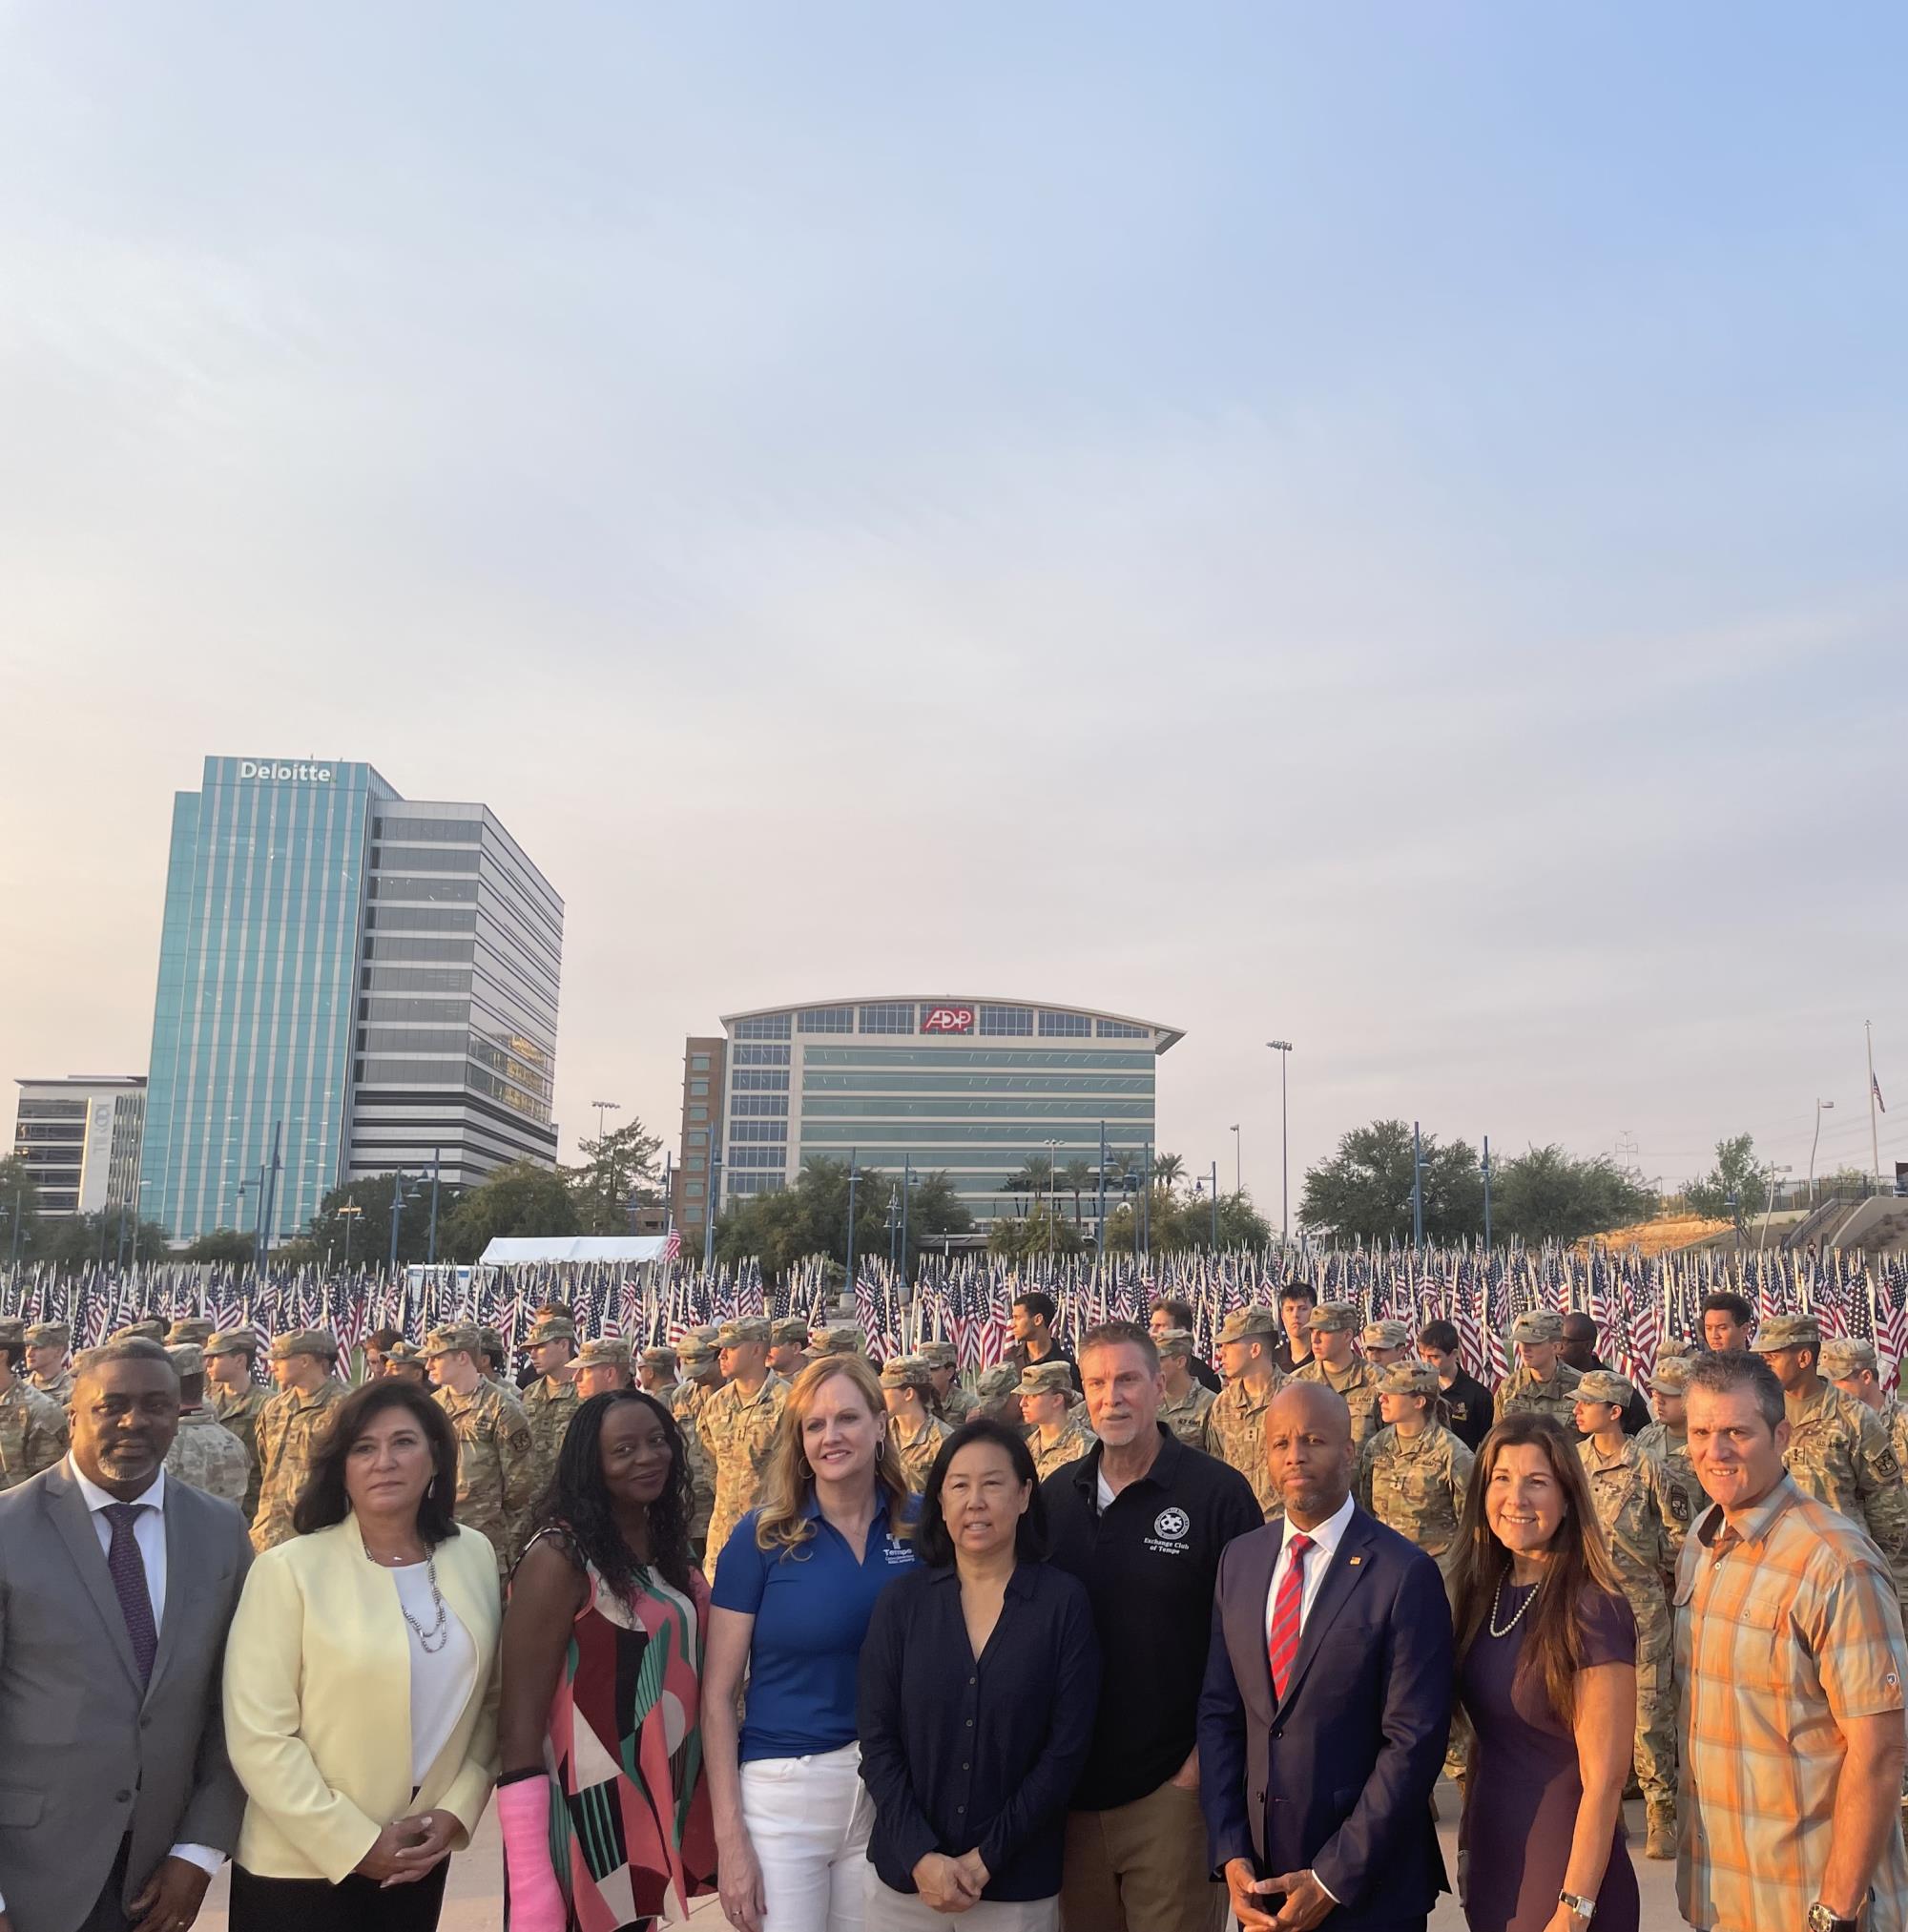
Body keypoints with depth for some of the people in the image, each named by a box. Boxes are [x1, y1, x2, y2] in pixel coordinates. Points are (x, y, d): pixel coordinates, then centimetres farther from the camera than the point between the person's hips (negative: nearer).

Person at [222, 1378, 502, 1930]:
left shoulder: (475, 1557, -1)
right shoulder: (289, 1569, -14)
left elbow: (490, 1702, 6)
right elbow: (258, 1738, -15)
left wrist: (458, 1810, -6)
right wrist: (355, 1844, -14)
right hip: (300, 1866, -4)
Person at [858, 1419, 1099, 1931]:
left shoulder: (1063, 1601, -8)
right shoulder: (901, 1602, -3)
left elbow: (1066, 1746, -9)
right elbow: (876, 1739, -3)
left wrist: (986, 1858, -11)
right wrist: (921, 1856, -12)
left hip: (1018, 1881, -1)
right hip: (905, 1873, 1)